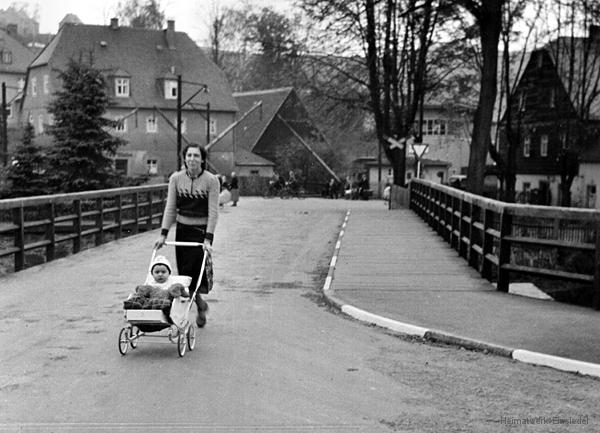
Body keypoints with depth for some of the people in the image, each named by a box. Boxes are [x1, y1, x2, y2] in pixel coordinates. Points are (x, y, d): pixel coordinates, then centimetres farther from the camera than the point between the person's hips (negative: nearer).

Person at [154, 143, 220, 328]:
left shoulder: (211, 180, -9)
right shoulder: (176, 179, 0)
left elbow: (213, 212, -12)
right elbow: (170, 208, 1)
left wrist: (208, 239, -19)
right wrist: (163, 234, -7)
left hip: (202, 231, -4)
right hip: (182, 230, 4)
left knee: (195, 271, -12)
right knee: (183, 272, 6)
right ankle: (200, 303, 28)